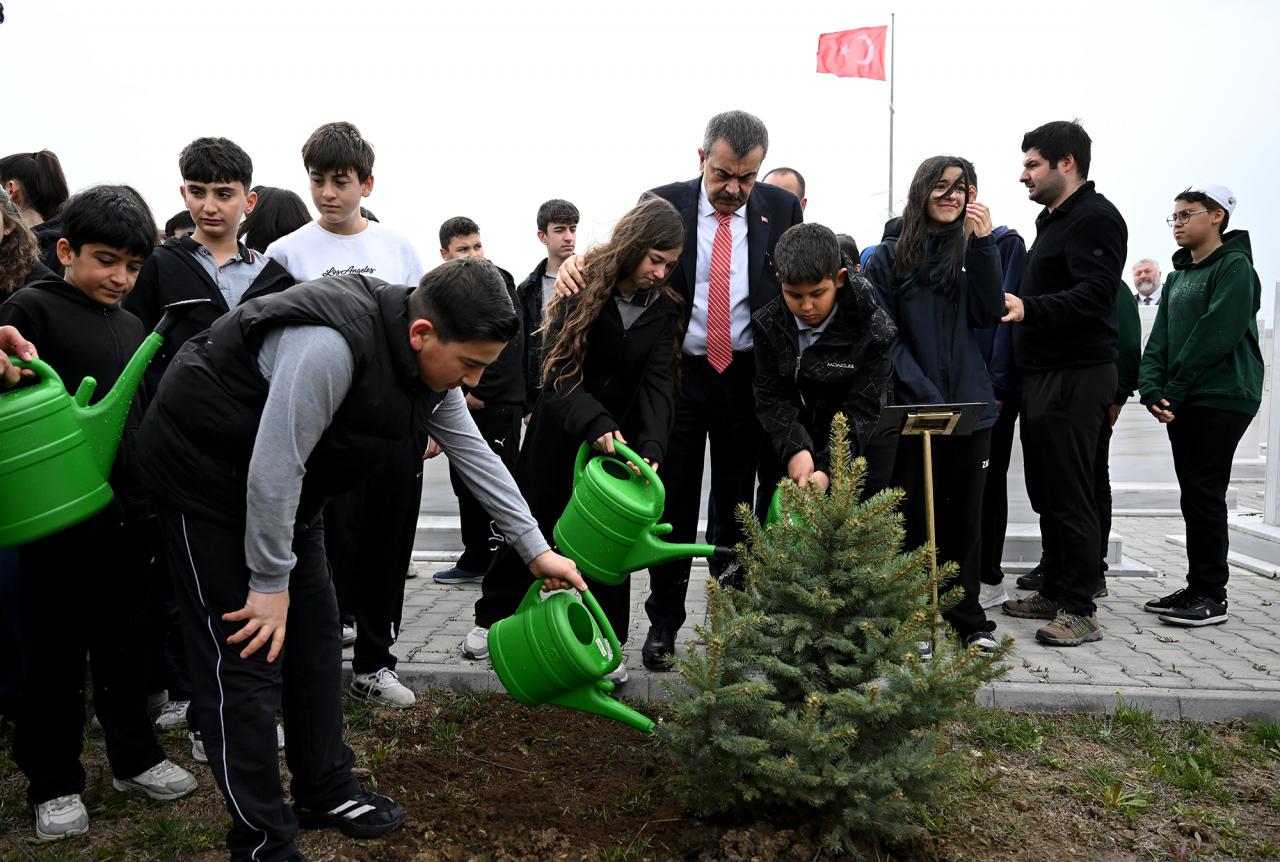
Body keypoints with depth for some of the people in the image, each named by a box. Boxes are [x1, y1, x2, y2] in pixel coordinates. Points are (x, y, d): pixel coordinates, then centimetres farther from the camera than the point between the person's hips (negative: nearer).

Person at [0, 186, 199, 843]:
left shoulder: (131, 326, 14)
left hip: (130, 511, 6)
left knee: (124, 641, 16)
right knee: (55, 651, 7)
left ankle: (133, 757, 30)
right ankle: (53, 783, 21)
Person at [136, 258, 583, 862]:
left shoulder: (430, 361, -6)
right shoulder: (330, 346, -35)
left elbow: (475, 455, 2)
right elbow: (274, 468, -32)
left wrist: (536, 549, 4)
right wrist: (270, 583, -21)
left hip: (282, 480, 9)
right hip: (203, 466, -9)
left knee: (315, 633, 11)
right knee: (246, 654, -6)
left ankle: (325, 792, 27)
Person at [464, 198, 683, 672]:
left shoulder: (665, 308, -6)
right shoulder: (583, 286, -15)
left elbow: (658, 382, -16)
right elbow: (559, 370, -24)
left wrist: (650, 449, -33)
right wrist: (595, 424, -41)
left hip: (620, 436, 2)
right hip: (560, 430, -2)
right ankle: (491, 619, 30)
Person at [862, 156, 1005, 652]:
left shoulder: (972, 251, 10)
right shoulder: (890, 256, 2)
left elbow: (989, 315, -4)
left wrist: (982, 243, -11)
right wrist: (923, 392, -14)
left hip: (970, 405, 3)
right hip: (912, 408, -2)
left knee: (965, 513, 9)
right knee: (914, 514, 2)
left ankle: (967, 617, 20)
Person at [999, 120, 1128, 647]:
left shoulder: (1095, 218, -9)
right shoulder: (1052, 219, 22)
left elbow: (1093, 296, -22)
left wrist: (1028, 307, -30)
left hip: (1075, 378, -10)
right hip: (1043, 376, 10)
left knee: (1070, 496, -7)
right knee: (1047, 491, 13)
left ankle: (1080, 611, 0)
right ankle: (1054, 593, 22)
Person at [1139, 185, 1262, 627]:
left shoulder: (1234, 266, -6)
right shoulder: (1178, 275, 19)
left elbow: (1216, 335, -17)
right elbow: (1160, 338, 10)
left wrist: (1175, 389, -17)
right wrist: (1152, 389, -5)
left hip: (1221, 399, -8)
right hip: (1181, 402, 8)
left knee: (1204, 493, -8)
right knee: (1193, 495, 9)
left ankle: (1211, 595, -1)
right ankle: (1198, 588, 16)